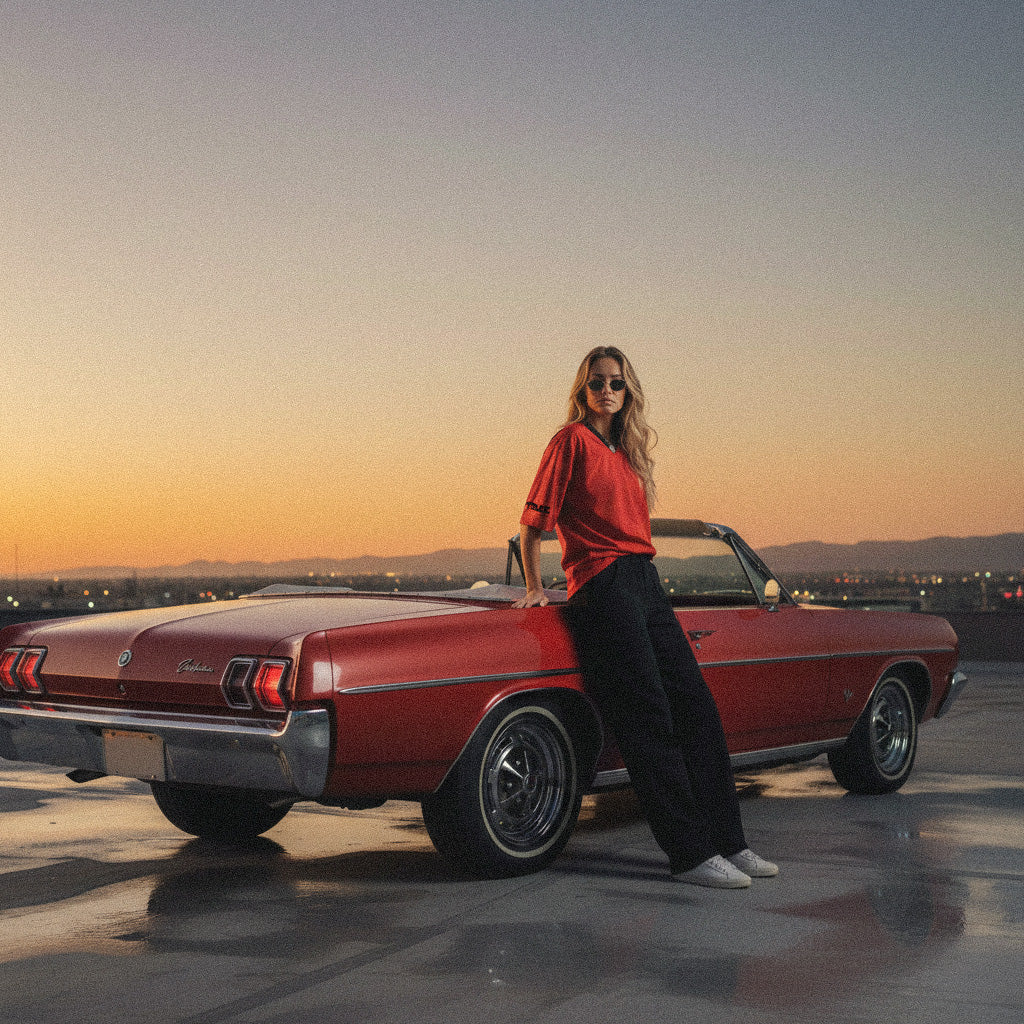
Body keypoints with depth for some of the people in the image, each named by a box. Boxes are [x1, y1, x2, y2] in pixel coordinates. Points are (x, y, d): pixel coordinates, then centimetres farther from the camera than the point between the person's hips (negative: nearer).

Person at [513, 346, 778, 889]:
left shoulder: (627, 449, 20)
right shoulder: (572, 440, -3)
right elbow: (532, 523, -3)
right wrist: (534, 587, -1)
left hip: (643, 582, 8)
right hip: (601, 586, -8)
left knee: (696, 707, 4)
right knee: (649, 718, -10)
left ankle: (726, 841, 9)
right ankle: (689, 854, -8)